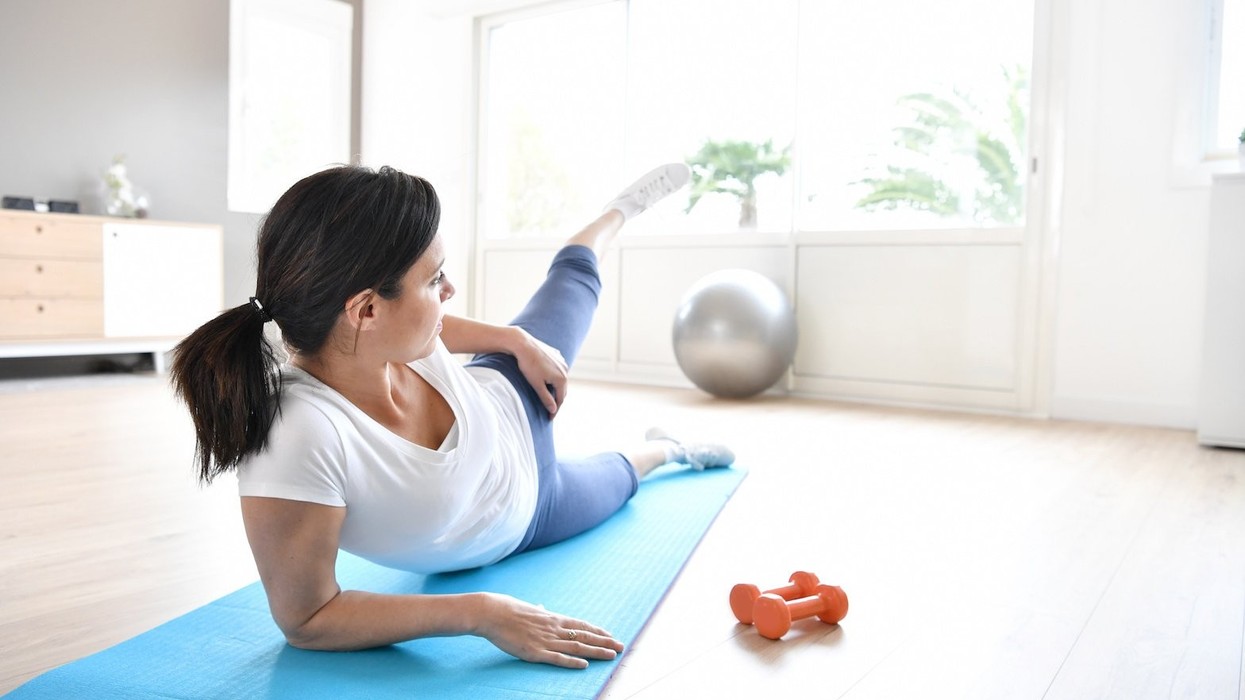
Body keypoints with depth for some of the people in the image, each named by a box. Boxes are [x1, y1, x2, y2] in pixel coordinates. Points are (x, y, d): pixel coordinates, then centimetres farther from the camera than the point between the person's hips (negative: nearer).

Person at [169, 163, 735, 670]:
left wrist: (520, 340, -8)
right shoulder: (299, 437, -51)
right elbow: (305, 620, -38)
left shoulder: (398, 335, -33)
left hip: (509, 407, 4)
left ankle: (622, 209, 63)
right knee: (616, 480, 29)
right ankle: (662, 449, 67)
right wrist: (482, 614, -43)